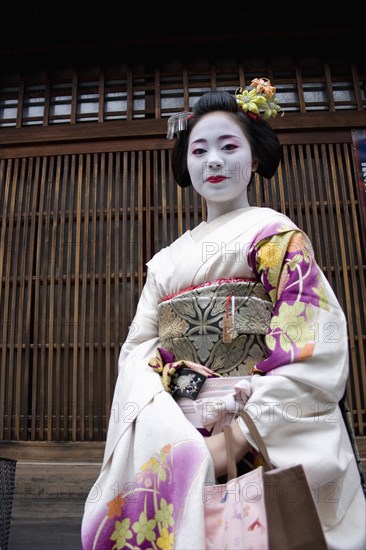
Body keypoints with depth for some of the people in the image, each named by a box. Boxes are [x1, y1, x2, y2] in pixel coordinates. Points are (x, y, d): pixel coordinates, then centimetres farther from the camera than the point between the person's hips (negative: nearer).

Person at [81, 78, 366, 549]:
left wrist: (236, 437, -17)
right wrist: (165, 428, -12)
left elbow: (315, 352, -8)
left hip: (267, 442, -3)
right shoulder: (167, 260, 16)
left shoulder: (274, 232, 2)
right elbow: (138, 349, 7)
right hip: (175, 437, 4)